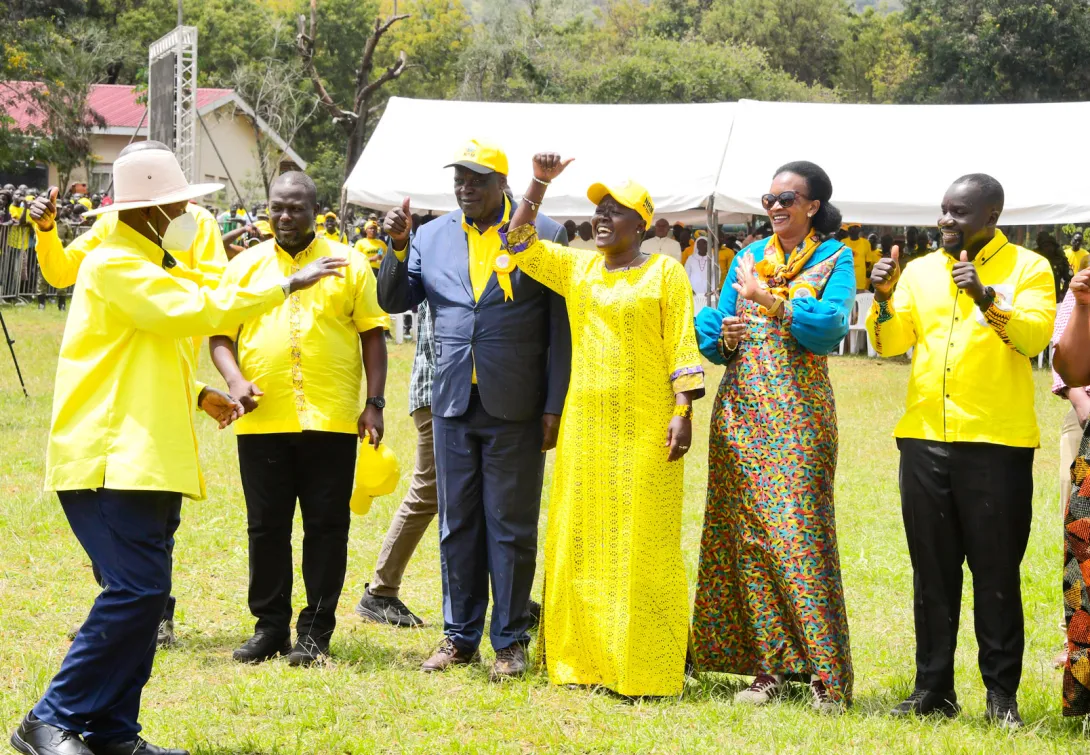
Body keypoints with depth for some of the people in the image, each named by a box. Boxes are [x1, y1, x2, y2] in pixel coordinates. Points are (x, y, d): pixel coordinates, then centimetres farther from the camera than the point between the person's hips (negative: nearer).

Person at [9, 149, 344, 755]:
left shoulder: (145, 266, 23)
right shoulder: (114, 264, -11)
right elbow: (193, 310, -22)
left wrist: (200, 393, 22)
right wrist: (285, 287, -18)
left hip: (148, 460, 10)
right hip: (111, 460, -10)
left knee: (144, 595, 7)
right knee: (138, 591, -17)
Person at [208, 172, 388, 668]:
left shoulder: (348, 264, 7)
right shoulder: (245, 266, 11)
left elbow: (372, 335, 6)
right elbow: (220, 334, 10)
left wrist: (374, 403, -2)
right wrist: (234, 380, -9)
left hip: (331, 418, -2)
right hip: (262, 419, 2)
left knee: (327, 526, 1)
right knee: (266, 527, 6)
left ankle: (315, 632, 8)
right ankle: (270, 627, 16)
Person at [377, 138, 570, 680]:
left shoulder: (542, 235, -2)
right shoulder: (432, 237, 9)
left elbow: (561, 326, -3)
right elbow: (394, 301, 9)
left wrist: (554, 407, -7)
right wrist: (398, 248, -8)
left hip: (515, 409, -3)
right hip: (454, 405, 3)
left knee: (511, 528, 3)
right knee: (457, 526, 9)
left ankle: (510, 642, 12)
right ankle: (460, 637, 18)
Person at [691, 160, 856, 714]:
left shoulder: (834, 260, 2)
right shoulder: (749, 257, 15)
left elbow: (829, 328, -13)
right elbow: (714, 330, 15)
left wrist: (767, 297, -13)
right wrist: (722, 336, -7)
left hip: (797, 414, -5)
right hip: (741, 410, 5)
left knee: (799, 534, -11)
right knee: (747, 535, 1)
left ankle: (826, 675, -9)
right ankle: (769, 667, 6)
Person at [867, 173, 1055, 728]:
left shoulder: (1027, 268, 1)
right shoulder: (920, 271, 13)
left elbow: (1035, 335, -15)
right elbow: (891, 344, 6)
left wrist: (987, 299, -29)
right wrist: (885, 300, -12)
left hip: (996, 442, -4)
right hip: (925, 438, 4)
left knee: (996, 572, 1)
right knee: (932, 570, 8)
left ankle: (1002, 695, 7)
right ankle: (933, 689, 15)